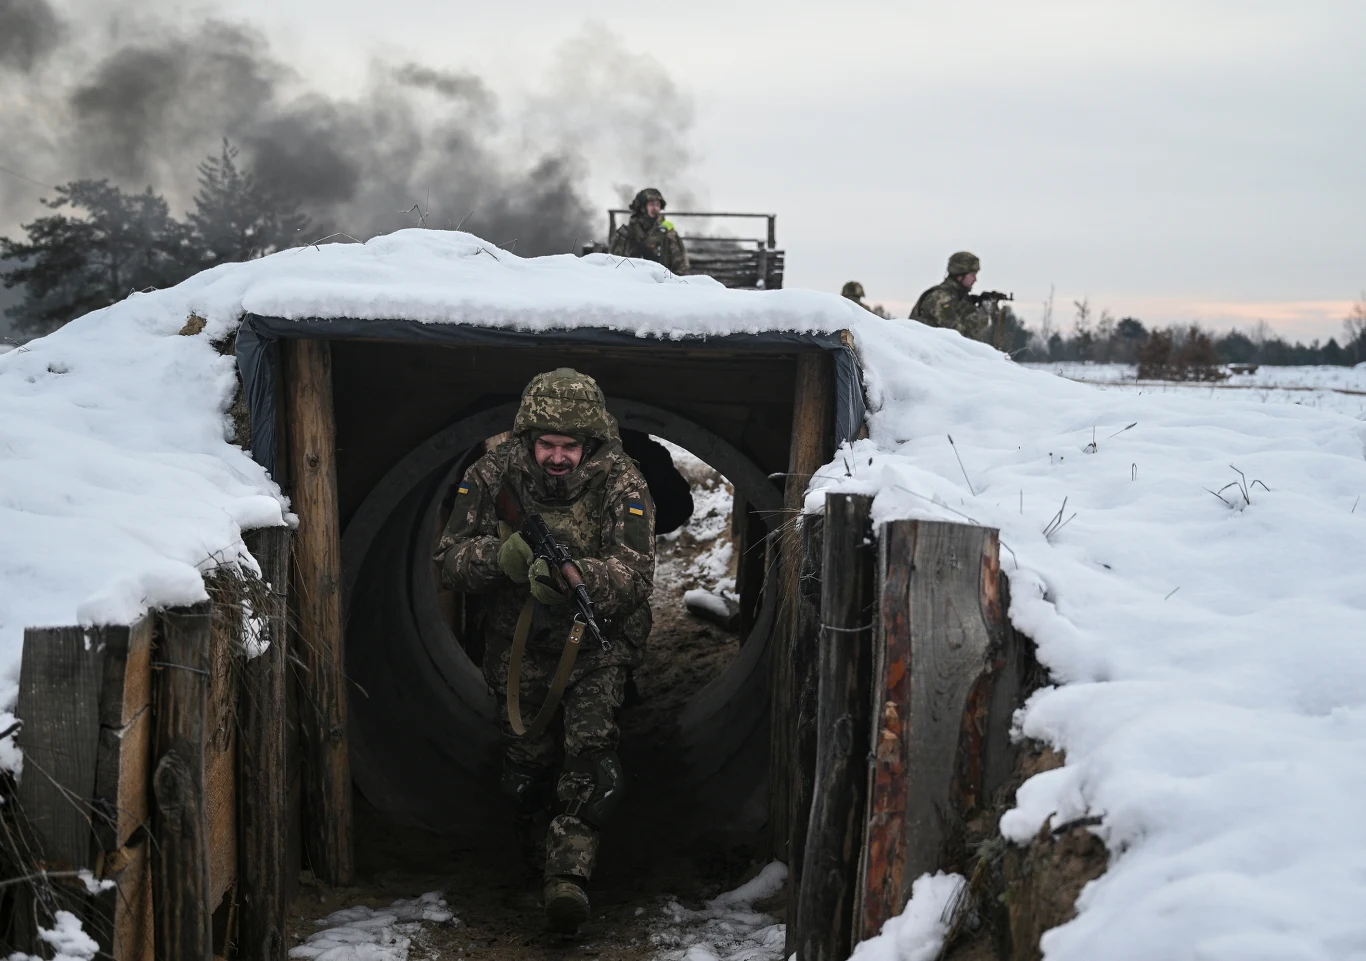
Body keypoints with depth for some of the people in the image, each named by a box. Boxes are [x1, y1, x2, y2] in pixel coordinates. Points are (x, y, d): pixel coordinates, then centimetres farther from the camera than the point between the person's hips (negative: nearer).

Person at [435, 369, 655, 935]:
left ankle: (569, 874, -15)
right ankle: (539, 851, 35)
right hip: (518, 643, 2)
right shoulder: (493, 475, -11)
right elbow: (451, 558, -9)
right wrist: (498, 557, -31)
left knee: (592, 751, -18)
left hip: (595, 639, -2)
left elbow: (636, 574, -27)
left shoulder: (620, 485, -18)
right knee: (526, 759, 9)